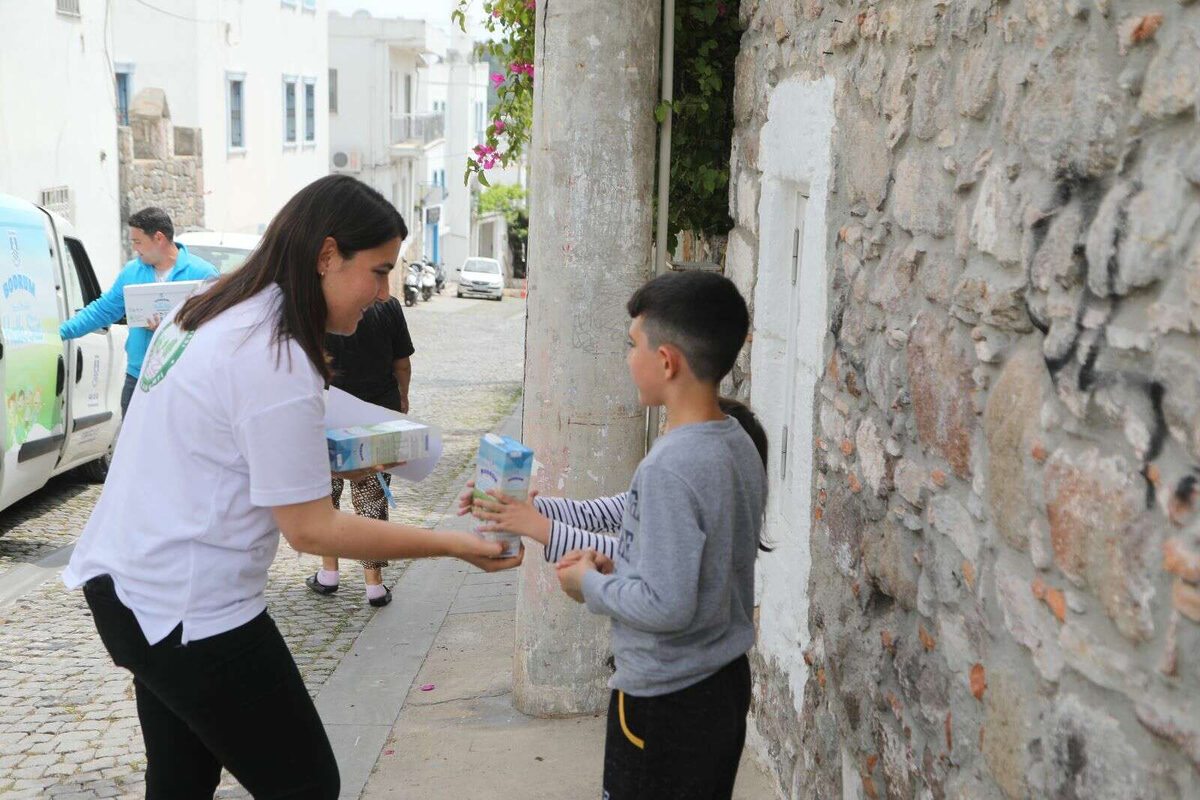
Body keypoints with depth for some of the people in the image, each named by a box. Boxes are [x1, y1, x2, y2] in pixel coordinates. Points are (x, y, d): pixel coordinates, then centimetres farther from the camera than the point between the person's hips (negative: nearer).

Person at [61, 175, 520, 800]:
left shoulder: (208, 313, 5)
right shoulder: (277, 361, -22)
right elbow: (311, 529, -19)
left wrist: (320, 462, 11)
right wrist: (453, 545, -16)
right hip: (189, 611, -10)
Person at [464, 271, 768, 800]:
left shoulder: (671, 466, -27)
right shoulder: (737, 440, 1)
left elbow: (664, 605, -29)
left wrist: (590, 583, -12)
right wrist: (537, 518, 5)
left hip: (665, 703, -8)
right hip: (726, 683, 8)